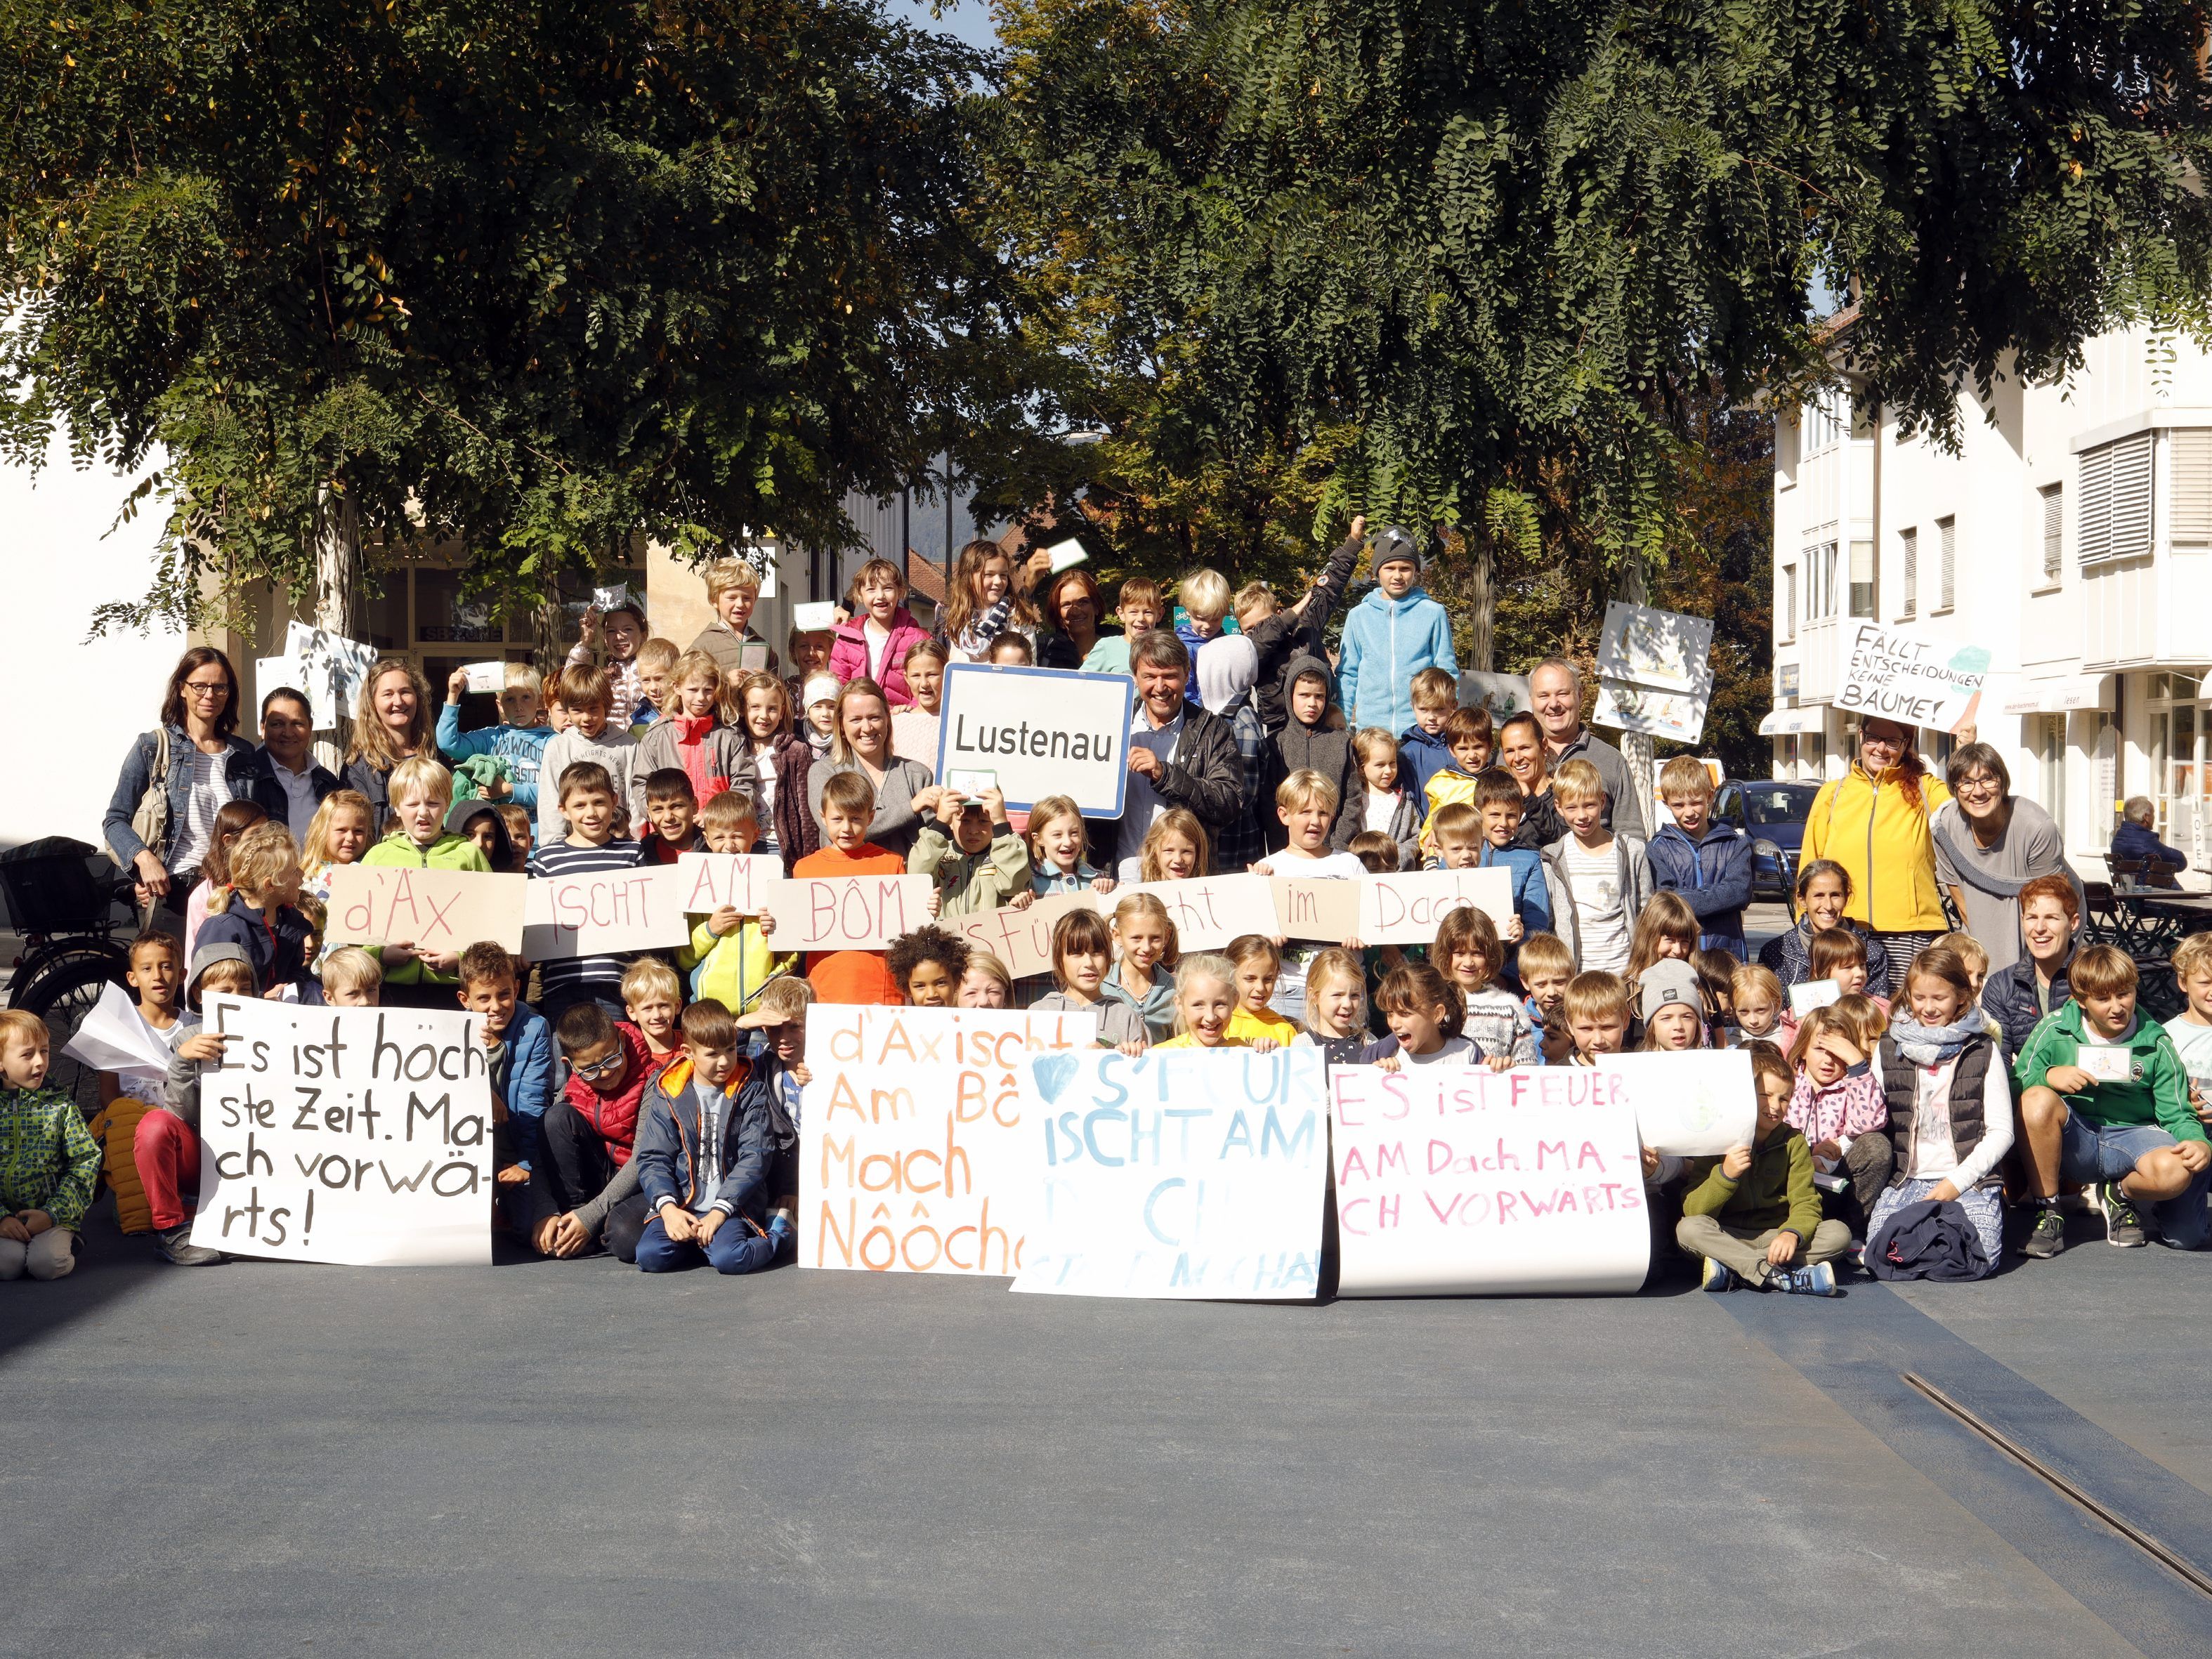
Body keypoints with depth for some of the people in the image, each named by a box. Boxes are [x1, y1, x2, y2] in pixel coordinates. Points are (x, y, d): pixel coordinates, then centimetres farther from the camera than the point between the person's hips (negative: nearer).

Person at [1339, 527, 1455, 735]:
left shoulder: (1433, 614, 4)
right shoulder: (1358, 616, 8)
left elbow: (1447, 672, 7)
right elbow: (1347, 673, 12)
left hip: (1420, 726, -1)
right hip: (1370, 724, 1)